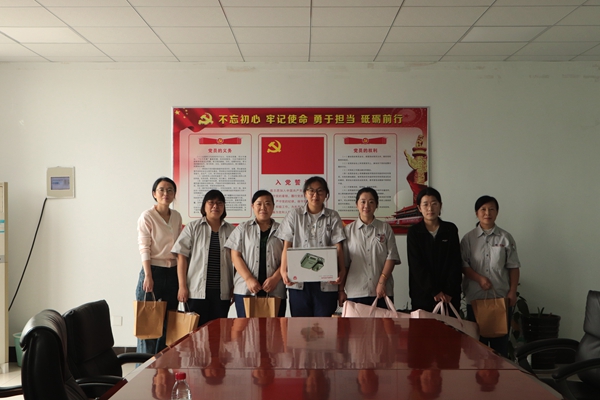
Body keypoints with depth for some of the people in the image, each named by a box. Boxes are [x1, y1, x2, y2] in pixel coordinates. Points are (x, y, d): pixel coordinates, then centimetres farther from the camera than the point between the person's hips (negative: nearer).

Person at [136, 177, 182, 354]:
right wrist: (148, 276, -20)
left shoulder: (177, 216, 9)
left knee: (168, 321, 8)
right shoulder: (147, 217, -7)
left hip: (173, 273, 5)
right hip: (154, 270, -5)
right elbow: (144, 248, -13)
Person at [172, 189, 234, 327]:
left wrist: (234, 288, 4)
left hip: (222, 292, 2)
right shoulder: (192, 228, 5)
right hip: (197, 291, -2)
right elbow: (182, 257, 0)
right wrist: (182, 286, -7)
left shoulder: (231, 230, 11)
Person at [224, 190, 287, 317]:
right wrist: (249, 279, -9)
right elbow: (235, 256, 4)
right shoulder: (243, 229, 11)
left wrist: (275, 278, -10)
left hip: (275, 291, 0)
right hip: (245, 291, 0)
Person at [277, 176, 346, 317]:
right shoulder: (294, 215, 9)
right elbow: (287, 246, 4)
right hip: (299, 281, 0)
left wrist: (342, 271, -16)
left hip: (326, 282, 0)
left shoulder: (333, 217, 9)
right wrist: (284, 270, -12)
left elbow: (338, 247, 1)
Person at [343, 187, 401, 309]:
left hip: (382, 292, 0)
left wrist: (382, 282, -9)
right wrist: (341, 290, 6)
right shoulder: (348, 230, 10)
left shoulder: (385, 228, 9)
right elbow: (344, 263, 9)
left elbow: (392, 257, 2)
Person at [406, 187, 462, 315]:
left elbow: (456, 262, 2)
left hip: (449, 296, 1)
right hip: (422, 295, -1)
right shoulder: (414, 232, 2)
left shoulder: (451, 229, 5)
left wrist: (449, 291, -9)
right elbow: (416, 265, -5)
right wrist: (434, 291, -12)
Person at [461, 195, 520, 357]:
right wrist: (479, 278, -15)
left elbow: (513, 267, 5)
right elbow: (463, 264, 0)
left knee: (500, 339, 2)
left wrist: (512, 292, -3)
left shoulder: (505, 238, 5)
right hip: (475, 297, 0)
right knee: (476, 339, 5)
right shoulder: (469, 238, 3)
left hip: (501, 297, 0)